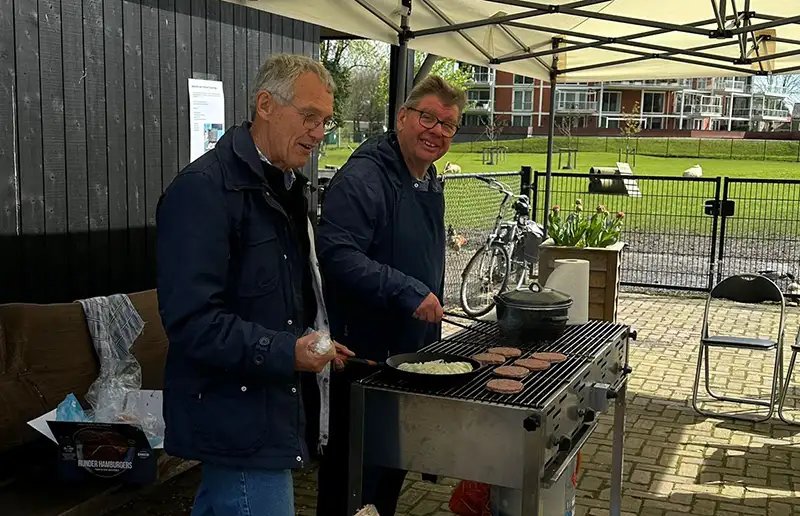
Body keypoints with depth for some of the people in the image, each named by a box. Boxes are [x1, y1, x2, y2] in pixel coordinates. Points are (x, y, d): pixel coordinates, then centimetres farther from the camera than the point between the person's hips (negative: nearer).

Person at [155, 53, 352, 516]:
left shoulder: (286, 186, 14)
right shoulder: (205, 189, -17)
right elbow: (191, 319, -23)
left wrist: (314, 344, 11)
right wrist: (285, 352, -25)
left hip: (272, 405, 9)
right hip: (239, 424, -9)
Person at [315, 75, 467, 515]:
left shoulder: (430, 183, 12)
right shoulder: (363, 177, -19)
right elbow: (337, 256, -31)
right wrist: (408, 292, -33)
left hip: (413, 352, 9)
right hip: (362, 358, -9)